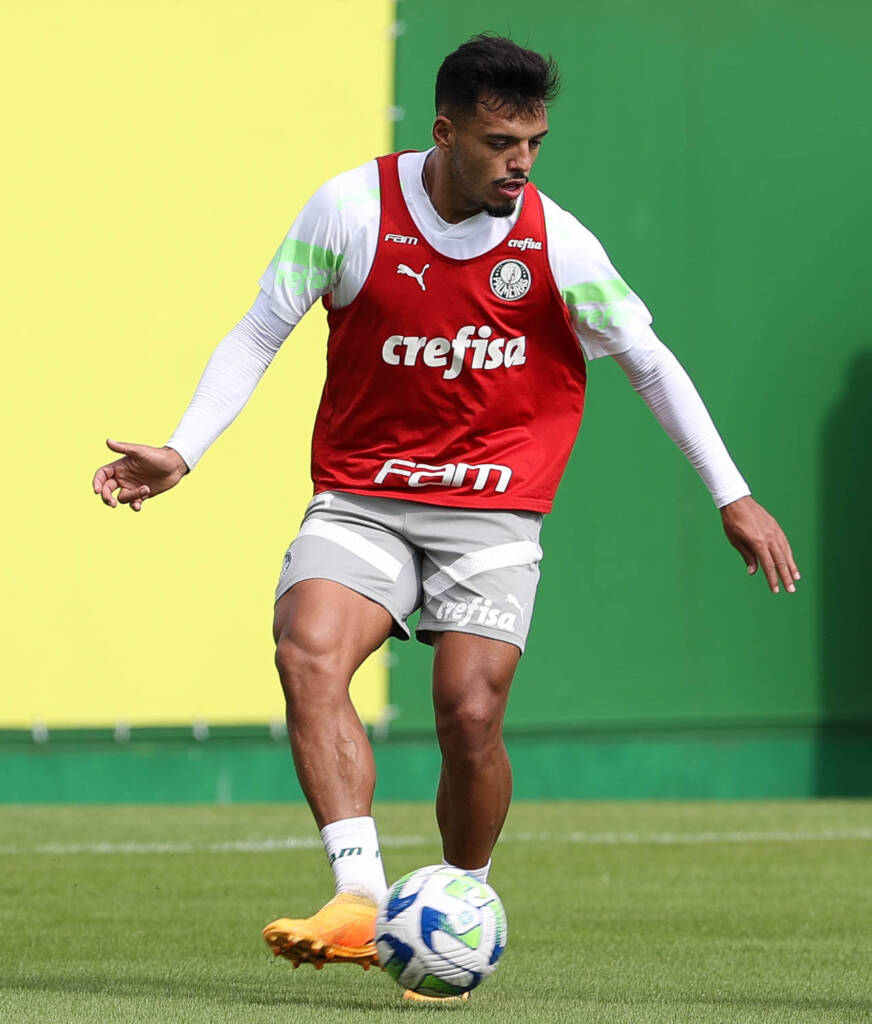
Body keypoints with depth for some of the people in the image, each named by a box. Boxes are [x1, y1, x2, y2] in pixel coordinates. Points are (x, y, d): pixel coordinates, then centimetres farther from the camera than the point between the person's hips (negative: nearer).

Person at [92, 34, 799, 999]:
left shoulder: (556, 242, -5)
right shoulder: (351, 207, -7)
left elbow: (650, 362, 5)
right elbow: (258, 334, 1)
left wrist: (732, 496, 4)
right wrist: (181, 451, -10)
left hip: (492, 515, 0)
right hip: (359, 503, 0)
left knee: (471, 717, -14)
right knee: (307, 650, -26)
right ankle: (359, 901, -32)